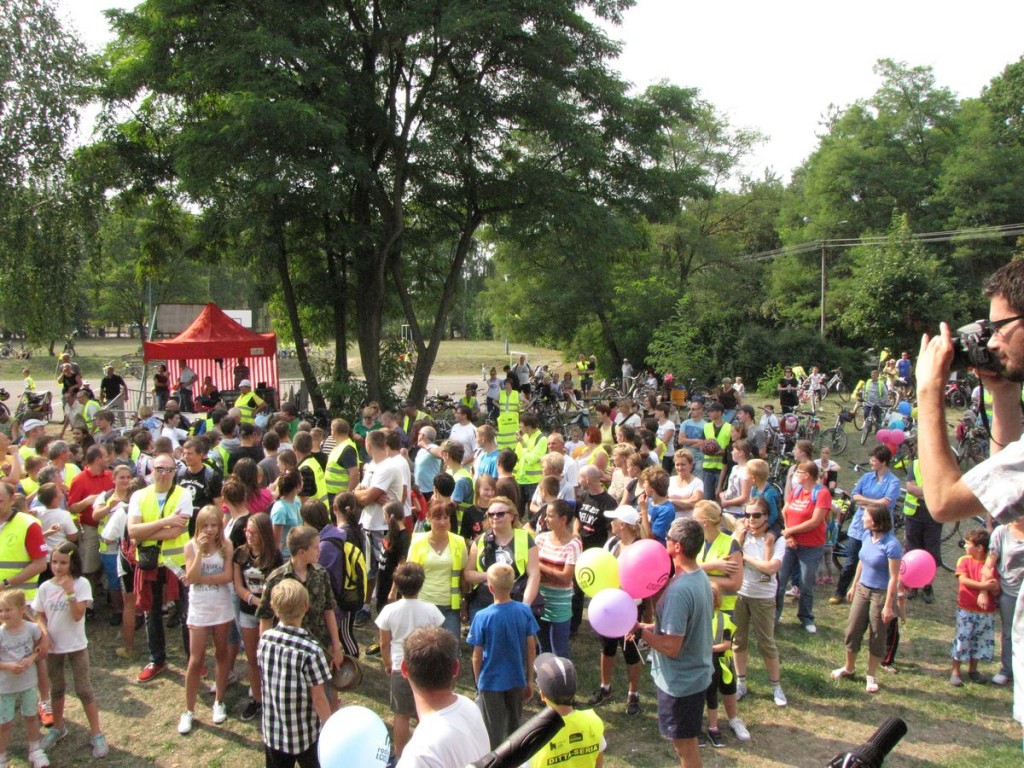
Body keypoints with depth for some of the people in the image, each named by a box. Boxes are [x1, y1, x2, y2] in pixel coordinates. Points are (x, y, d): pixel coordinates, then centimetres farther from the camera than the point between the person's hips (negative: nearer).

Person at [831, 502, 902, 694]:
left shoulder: (891, 545, -23)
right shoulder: (868, 536, -2)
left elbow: (894, 577, -20)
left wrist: (888, 606, -18)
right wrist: (853, 586, 18)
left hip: (880, 594, -6)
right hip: (862, 590, 7)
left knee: (876, 637, 9)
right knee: (852, 630, 13)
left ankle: (871, 676, 25)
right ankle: (848, 668, 32)